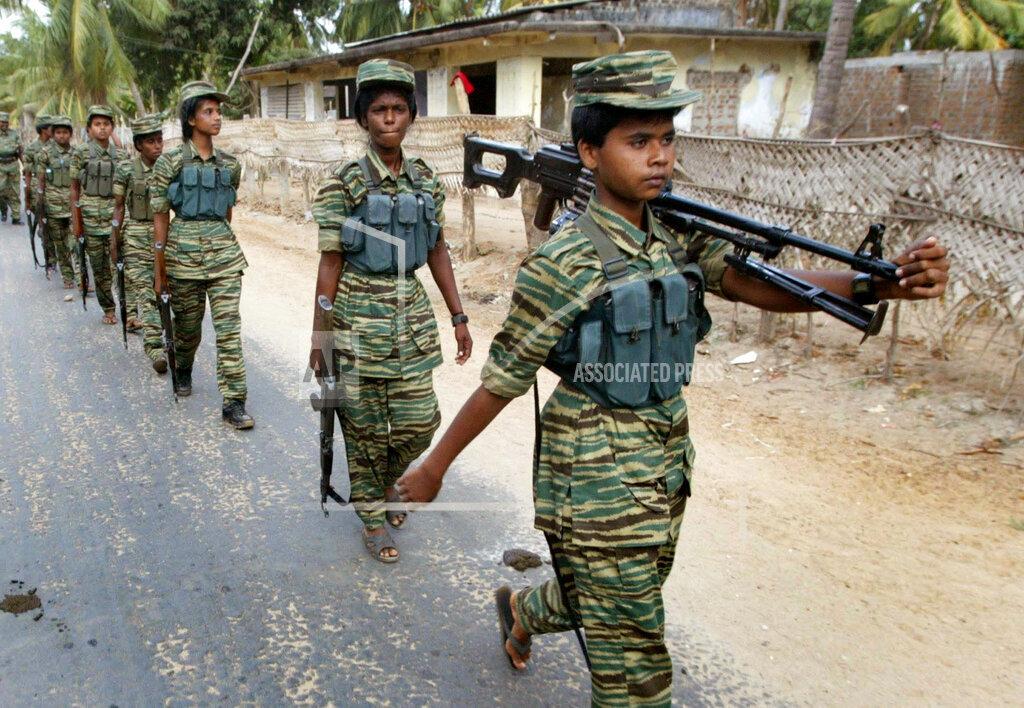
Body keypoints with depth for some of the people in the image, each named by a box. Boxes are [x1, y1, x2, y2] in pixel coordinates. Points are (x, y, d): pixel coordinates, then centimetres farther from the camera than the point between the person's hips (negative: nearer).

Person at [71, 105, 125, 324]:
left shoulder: (119, 154, 7)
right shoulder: (81, 152, 0)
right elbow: (75, 188, 1)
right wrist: (75, 220, -3)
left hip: (116, 213, 1)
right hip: (91, 214, -1)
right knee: (99, 266, 6)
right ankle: (108, 309, 17)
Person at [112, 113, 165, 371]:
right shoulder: (126, 169, -3)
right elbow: (119, 207, 4)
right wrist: (114, 241, 3)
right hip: (136, 236, -3)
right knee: (145, 290, -8)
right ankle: (154, 347, -10)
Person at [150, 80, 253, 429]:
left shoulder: (229, 164, 6)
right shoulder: (170, 162, -4)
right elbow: (160, 218, -2)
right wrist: (159, 269, -2)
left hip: (224, 253, 2)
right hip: (184, 252, -2)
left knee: (229, 328, -5)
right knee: (188, 325, 13)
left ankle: (233, 403, -2)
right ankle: (183, 371, 45)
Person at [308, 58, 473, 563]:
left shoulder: (426, 180, 6)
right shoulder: (344, 184, -7)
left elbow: (438, 252, 12)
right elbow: (330, 263, -6)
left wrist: (459, 318, 9)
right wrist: (319, 339, -6)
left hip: (412, 316, 4)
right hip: (359, 318, -4)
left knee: (420, 421, 6)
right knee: (364, 424, 6)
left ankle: (385, 480, 38)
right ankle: (372, 517, 26)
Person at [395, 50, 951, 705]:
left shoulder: (680, 237, 0)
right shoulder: (565, 263, -18)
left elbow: (762, 286, -14)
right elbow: (501, 382, -12)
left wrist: (886, 281, -29)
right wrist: (434, 468, -5)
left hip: (667, 469, 7)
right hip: (596, 482, -6)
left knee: (603, 597, 28)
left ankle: (523, 608, 58)